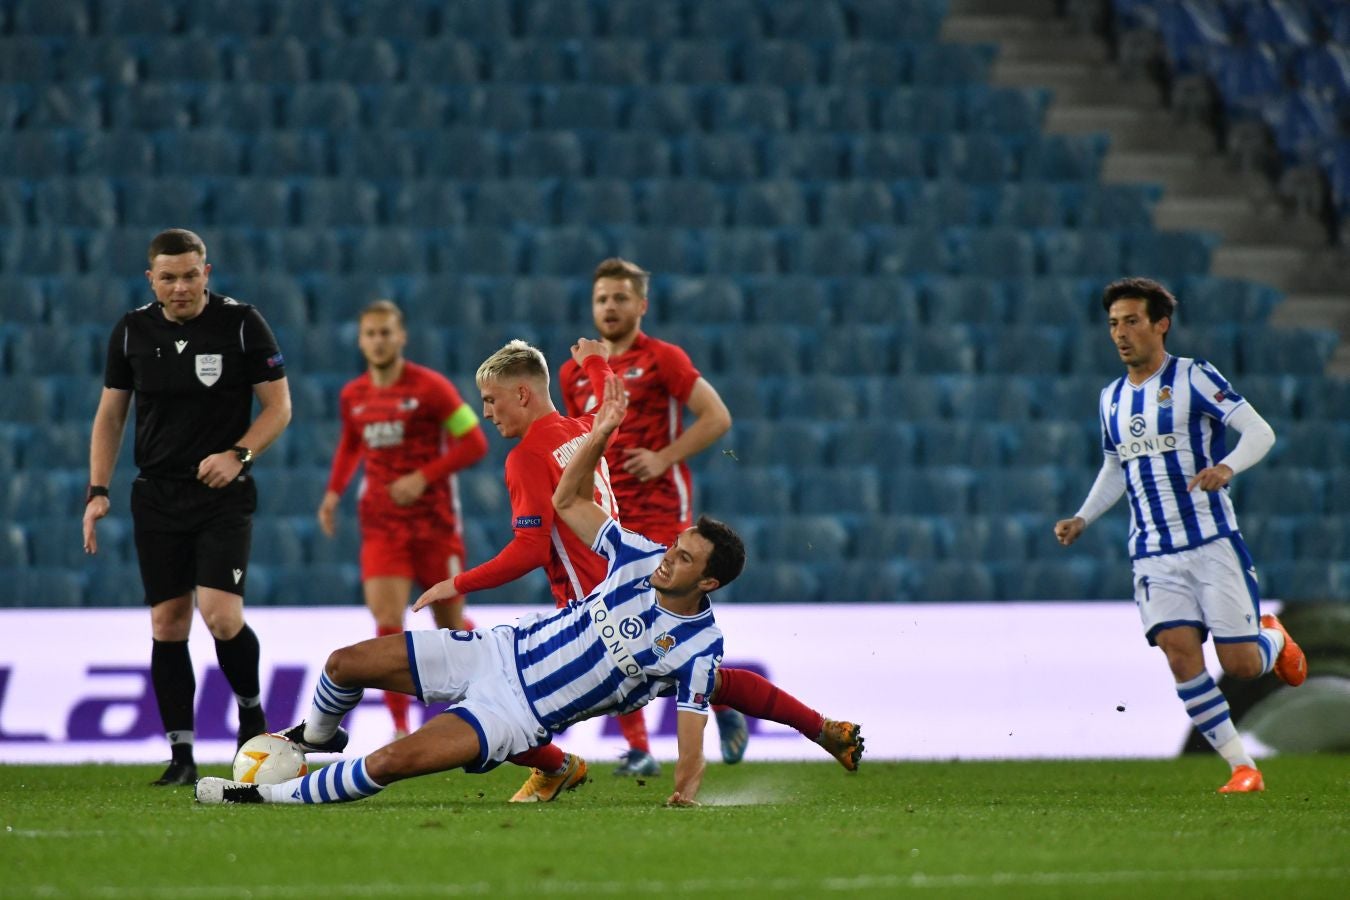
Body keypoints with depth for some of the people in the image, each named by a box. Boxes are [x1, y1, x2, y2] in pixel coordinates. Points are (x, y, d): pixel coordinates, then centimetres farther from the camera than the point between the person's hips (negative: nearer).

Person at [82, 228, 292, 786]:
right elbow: (110, 413, 11)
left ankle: (251, 710, 11)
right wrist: (98, 491, 2)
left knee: (221, 615, -16)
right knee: (167, 624, 0)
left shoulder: (241, 323, -6)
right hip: (156, 497, 3)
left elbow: (278, 406, -2)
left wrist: (238, 454, -17)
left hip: (224, 494, -3)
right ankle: (181, 755, 6)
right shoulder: (132, 331, 3)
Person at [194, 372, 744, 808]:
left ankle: (270, 797, -3)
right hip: (500, 652, 6)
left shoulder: (697, 649, -16)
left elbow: (692, 752, -14)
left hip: (521, 714, -6)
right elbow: (568, 501, 5)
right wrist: (601, 433, -8)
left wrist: (684, 796, -30)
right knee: (347, 663, 1)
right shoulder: (644, 561, -2)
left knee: (390, 762, -24)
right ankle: (318, 735, 37)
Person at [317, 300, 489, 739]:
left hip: (434, 518, -3)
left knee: (451, 624, 7)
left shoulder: (430, 387, -9)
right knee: (387, 622, -13)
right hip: (381, 523, 3)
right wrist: (334, 492, 11)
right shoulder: (352, 396, 5)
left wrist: (424, 477, -17)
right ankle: (400, 727, -10)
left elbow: (474, 443, -9)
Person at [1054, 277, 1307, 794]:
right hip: (1153, 554, 4)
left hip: (1213, 543, -4)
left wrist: (1227, 467, -31)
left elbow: (1259, 431, -11)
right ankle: (1241, 767, -6)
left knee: (1240, 665, -7)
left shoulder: (1193, 378, -6)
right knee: (1179, 654, -14)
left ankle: (1274, 639, 30)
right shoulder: (1112, 398, 12)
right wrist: (1082, 520, 11)